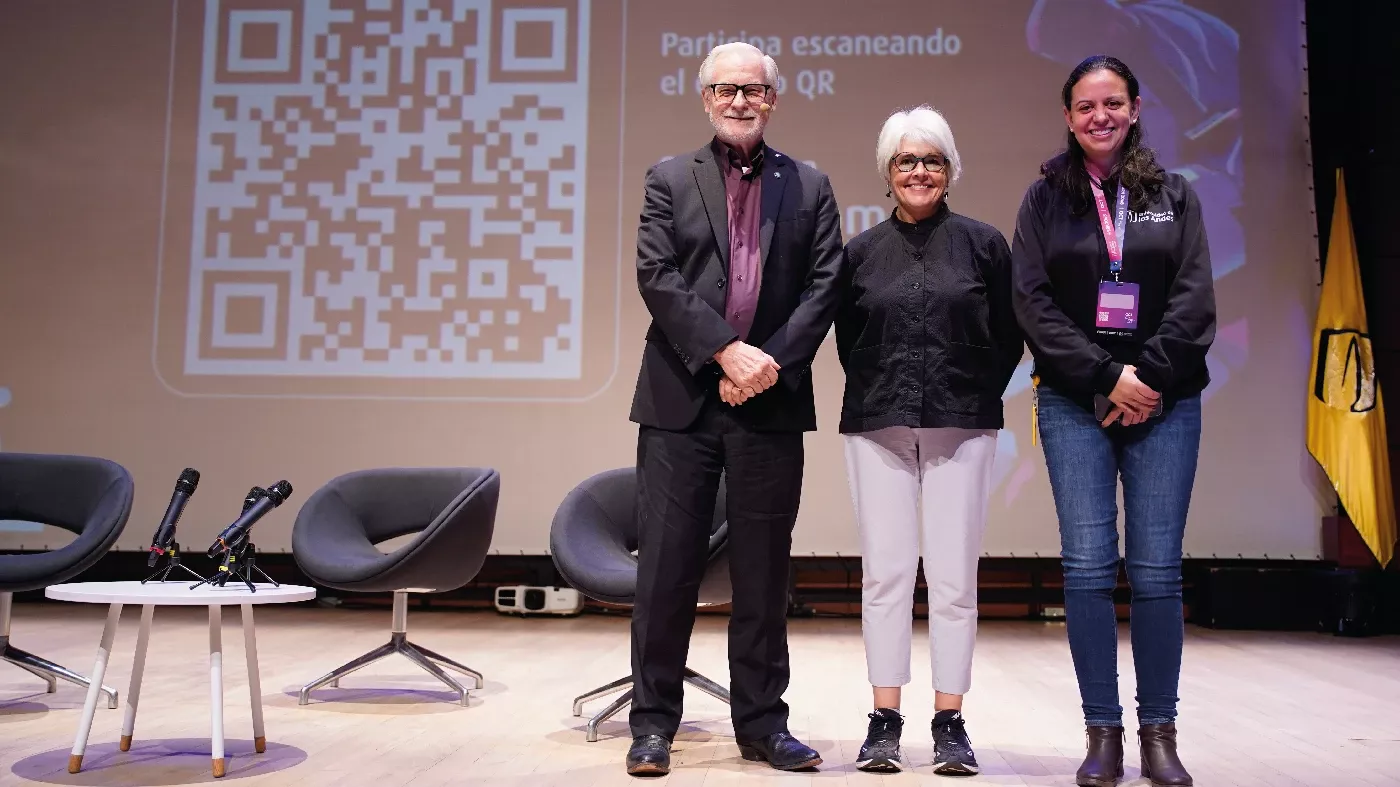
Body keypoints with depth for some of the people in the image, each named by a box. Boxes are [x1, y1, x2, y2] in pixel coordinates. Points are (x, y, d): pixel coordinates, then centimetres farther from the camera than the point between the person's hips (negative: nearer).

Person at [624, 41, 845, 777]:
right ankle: (653, 721, 15)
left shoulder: (809, 186, 12)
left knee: (763, 570, 7)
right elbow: (656, 277, -3)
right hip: (681, 398, -1)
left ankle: (761, 721, 20)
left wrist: (768, 362, -11)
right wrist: (726, 351, -14)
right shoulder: (669, 178, 9)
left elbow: (824, 286, 2)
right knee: (666, 564, 2)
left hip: (771, 401, 1)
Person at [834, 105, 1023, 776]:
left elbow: (1008, 337, 9)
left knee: (954, 576, 0)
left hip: (962, 426, -1)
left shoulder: (983, 243, 7)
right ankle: (885, 719, 10)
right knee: (885, 571, 1)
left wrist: (976, 395, 3)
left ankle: (950, 722, 11)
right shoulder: (861, 251, 9)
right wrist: (880, 394, 7)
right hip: (877, 427, 1)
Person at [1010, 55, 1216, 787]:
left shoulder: (1175, 195, 12)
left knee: (1157, 569, -2)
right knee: (1087, 567, -4)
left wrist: (1149, 377, -12)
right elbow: (1033, 300, -2)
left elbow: (1195, 294, 2)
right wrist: (1106, 378, -11)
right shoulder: (1044, 197, 8)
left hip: (1165, 402, 1)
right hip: (1076, 403, -1)